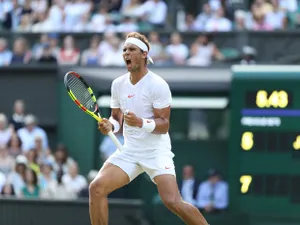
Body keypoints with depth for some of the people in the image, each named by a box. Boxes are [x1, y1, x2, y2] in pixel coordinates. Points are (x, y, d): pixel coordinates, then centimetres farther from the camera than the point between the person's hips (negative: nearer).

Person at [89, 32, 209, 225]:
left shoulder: (157, 85, -13)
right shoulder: (118, 84, 6)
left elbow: (164, 125, -14)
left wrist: (141, 122, -32)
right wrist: (110, 125, -8)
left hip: (156, 151, -6)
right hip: (130, 151, 6)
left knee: (173, 202, -20)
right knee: (97, 188, -11)